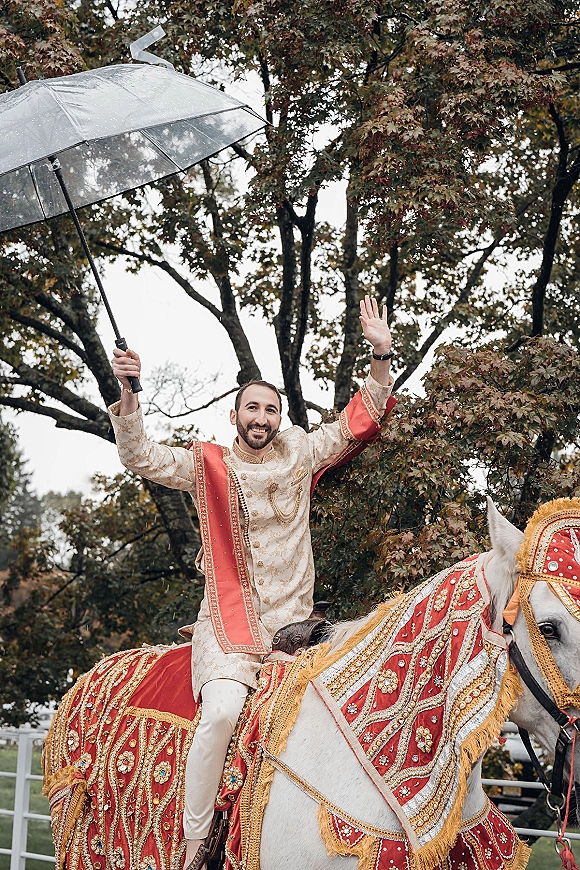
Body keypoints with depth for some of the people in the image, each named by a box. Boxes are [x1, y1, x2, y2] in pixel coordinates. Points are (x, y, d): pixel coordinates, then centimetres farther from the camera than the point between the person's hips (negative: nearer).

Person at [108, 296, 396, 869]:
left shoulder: (300, 454, 11)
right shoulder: (207, 466, 6)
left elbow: (361, 419, 13)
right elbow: (141, 458, -4)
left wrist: (381, 356, 3)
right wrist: (127, 394, -16)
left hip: (293, 618, 3)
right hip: (229, 618, -3)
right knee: (222, 711, -28)